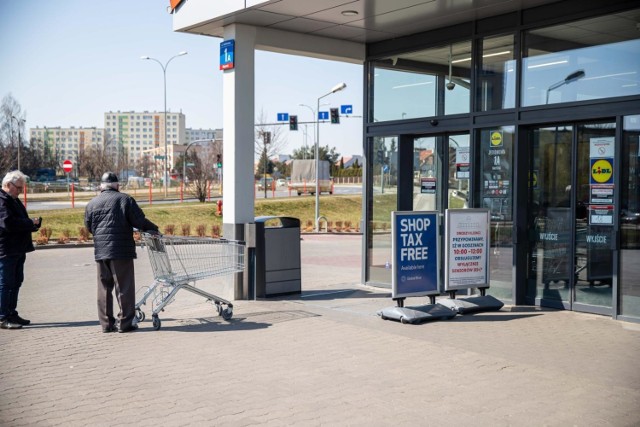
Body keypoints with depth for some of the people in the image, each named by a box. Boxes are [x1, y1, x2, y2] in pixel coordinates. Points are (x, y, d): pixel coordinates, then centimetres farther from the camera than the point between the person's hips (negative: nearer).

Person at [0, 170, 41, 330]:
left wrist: (33, 223, 4)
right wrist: (31, 223, -17)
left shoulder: (14, 200, 18)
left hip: (18, 249, 10)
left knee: (16, 282, 14)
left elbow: (21, 222, 26)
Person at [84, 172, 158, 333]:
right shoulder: (125, 199, -3)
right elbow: (139, 221, -8)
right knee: (124, 287, 1)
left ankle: (107, 323, 12)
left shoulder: (92, 203, 11)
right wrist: (153, 228, 6)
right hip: (121, 250, -5)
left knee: (104, 288, 10)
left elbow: (89, 227, 15)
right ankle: (125, 322, 2)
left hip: (100, 251, 5)